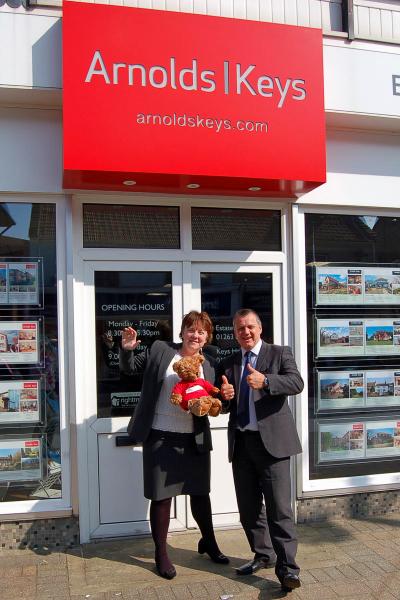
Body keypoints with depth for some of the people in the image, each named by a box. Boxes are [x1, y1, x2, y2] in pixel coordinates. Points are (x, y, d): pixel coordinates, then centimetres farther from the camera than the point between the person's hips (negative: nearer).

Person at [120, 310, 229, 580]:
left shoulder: (210, 361, 5)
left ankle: (209, 542, 39)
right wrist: (127, 349, -14)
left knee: (200, 492, 15)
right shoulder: (160, 350, -2)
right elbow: (130, 367, 6)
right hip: (160, 436, -2)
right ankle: (161, 554, 23)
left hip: (195, 438, 3)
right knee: (161, 496, 5)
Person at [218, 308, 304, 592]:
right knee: (248, 506, 14)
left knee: (279, 506, -6)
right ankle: (263, 555, 30)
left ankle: (287, 567, 3)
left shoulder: (280, 353, 2)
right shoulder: (228, 364, 15)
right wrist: (225, 396, -7)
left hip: (272, 440, -5)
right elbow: (224, 406, 17)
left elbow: (297, 383, -14)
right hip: (241, 442, 5)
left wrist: (265, 381, -30)